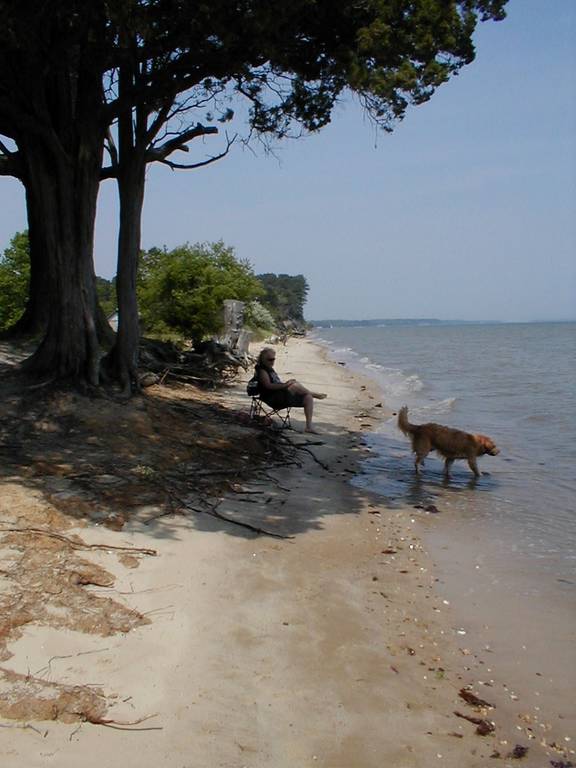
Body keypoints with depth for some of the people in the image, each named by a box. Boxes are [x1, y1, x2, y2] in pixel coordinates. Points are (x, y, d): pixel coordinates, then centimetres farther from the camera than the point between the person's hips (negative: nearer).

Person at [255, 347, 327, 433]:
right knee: (295, 385, -29)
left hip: (281, 396, 9)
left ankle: (309, 426, -10)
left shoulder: (270, 369, 25)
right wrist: (285, 385, -25)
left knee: (308, 397, -3)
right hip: (273, 398, -9)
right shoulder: (261, 370, -4)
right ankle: (314, 394, -2)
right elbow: (268, 385, -19)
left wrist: (287, 383, 7)